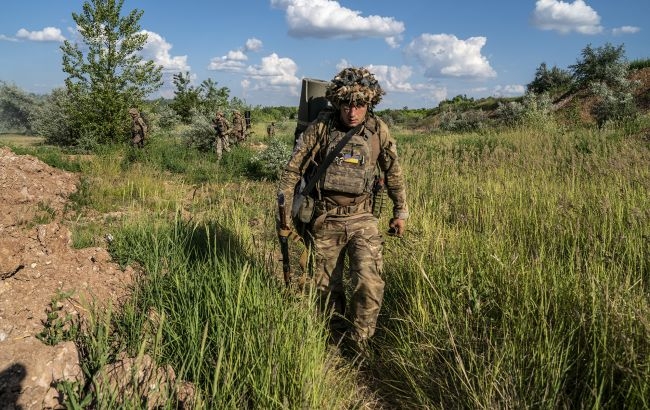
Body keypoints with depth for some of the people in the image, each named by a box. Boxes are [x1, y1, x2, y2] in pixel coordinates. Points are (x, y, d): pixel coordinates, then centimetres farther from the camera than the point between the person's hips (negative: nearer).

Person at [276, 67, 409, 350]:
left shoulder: (378, 129, -2)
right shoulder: (321, 127, -8)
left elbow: (393, 171, 11)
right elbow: (293, 170, -3)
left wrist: (401, 211, 15)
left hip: (362, 219, 0)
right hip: (325, 220, 0)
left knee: (370, 284, -15)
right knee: (327, 288, 9)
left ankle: (357, 345, 9)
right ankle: (338, 340, 34)